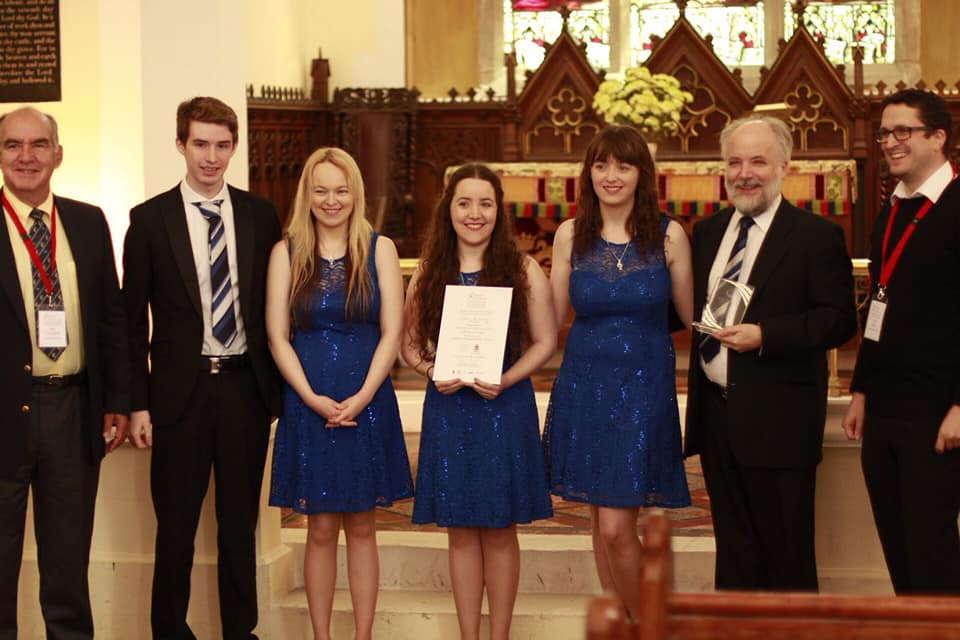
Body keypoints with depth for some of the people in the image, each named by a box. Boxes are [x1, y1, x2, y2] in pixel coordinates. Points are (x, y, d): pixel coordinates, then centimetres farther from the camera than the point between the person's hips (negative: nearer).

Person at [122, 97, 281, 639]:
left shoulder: (260, 216, 4)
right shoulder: (150, 219, -2)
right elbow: (133, 319, -1)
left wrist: (278, 389, 4)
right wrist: (138, 402, -5)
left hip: (246, 386, 2)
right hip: (181, 390, -2)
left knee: (241, 520, 11)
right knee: (176, 524, 7)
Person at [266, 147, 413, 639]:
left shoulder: (379, 249, 3)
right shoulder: (286, 253, 4)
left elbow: (392, 332, -1)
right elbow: (277, 337, 0)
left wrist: (361, 396, -12)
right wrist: (313, 398, -11)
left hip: (367, 403, 0)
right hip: (309, 405, 0)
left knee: (362, 527, 6)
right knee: (321, 529, 4)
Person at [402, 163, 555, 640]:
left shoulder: (522, 270, -1)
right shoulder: (429, 273, 5)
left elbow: (544, 341, -1)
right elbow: (409, 342, 10)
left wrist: (504, 380, -15)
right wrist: (432, 371, -10)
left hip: (505, 407, -2)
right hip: (447, 408, 2)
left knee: (499, 529, 4)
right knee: (461, 531, 7)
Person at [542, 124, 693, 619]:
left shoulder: (669, 235, -3)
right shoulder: (570, 235, 3)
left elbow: (693, 316, 3)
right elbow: (554, 316, 9)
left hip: (644, 387, -3)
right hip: (583, 383, 3)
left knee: (616, 527, -9)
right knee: (601, 521, 9)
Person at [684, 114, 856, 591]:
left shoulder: (816, 236, -7)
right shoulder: (707, 232, 12)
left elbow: (839, 320, -14)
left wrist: (764, 336, -24)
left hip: (778, 421, -6)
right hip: (716, 414, 6)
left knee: (786, 553, 2)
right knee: (733, 550, 15)